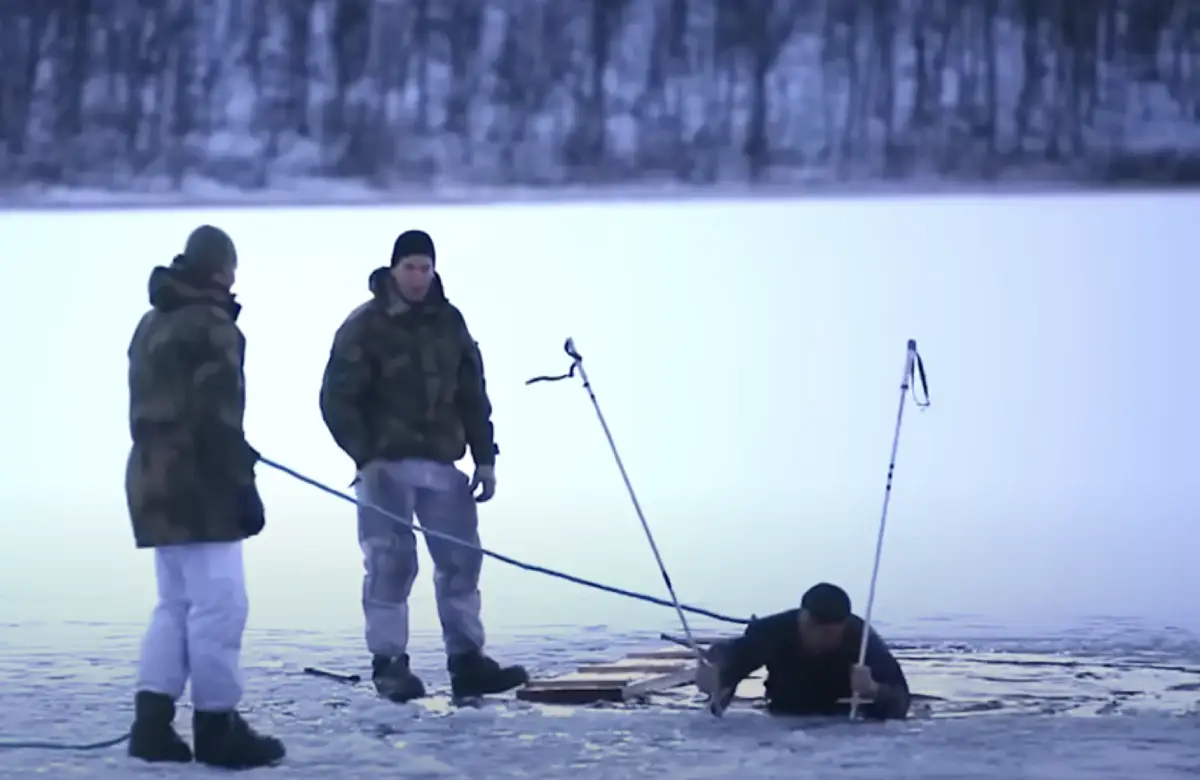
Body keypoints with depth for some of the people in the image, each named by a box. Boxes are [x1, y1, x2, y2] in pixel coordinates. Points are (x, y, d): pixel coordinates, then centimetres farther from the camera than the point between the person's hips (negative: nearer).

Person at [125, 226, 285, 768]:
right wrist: (243, 484, -16)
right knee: (217, 604, -5)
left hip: (155, 483, 10)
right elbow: (218, 418, -19)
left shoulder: (152, 324, 18)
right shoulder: (211, 327, -12)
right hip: (198, 487, -10)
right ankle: (217, 728, -2)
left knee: (176, 603, 14)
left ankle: (152, 724, 9)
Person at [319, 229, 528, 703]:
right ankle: (389, 663, 1)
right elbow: (336, 399, -8)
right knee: (390, 564, -6)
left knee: (461, 559, 4)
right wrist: (366, 456, -17)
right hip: (385, 465, -5)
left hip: (441, 464, 5)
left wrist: (484, 458, 8)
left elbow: (473, 395, 14)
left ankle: (467, 661, 11)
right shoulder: (364, 327, -5)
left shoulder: (449, 322, 10)